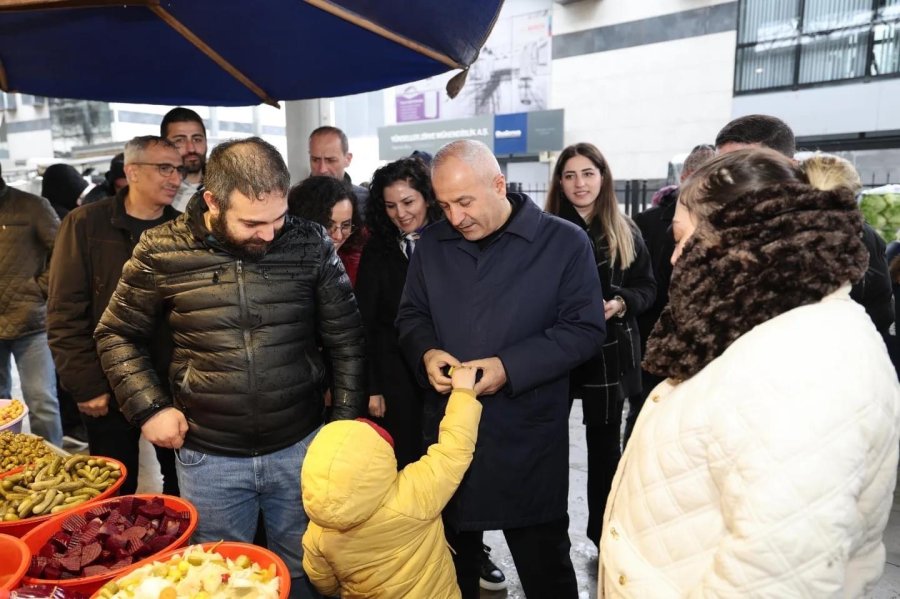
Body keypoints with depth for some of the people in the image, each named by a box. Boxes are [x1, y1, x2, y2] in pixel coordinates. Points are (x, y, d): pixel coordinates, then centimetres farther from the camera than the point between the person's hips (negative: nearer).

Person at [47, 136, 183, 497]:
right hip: (108, 389, -2)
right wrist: (86, 385, -11)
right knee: (116, 493, 13)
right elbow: (65, 314, -7)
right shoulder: (85, 225, -5)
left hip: (175, 385, 2)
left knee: (182, 484, 14)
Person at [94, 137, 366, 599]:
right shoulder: (161, 251, -8)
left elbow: (345, 338, 0)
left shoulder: (310, 244, -8)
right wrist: (149, 407, -5)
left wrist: (346, 420, 0)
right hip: (209, 457, 0)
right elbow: (116, 335, 5)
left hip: (301, 447, 0)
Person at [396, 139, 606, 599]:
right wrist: (426, 353, -11)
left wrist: (509, 367, -22)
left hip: (529, 439, -3)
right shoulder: (431, 244, 5)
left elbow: (585, 329, -10)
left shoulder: (564, 242, -8)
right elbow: (410, 315, 12)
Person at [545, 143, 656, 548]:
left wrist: (622, 302, -11)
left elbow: (647, 288, 8)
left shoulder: (626, 232, 4)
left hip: (609, 352, 3)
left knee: (605, 444, 13)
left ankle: (604, 533, 30)